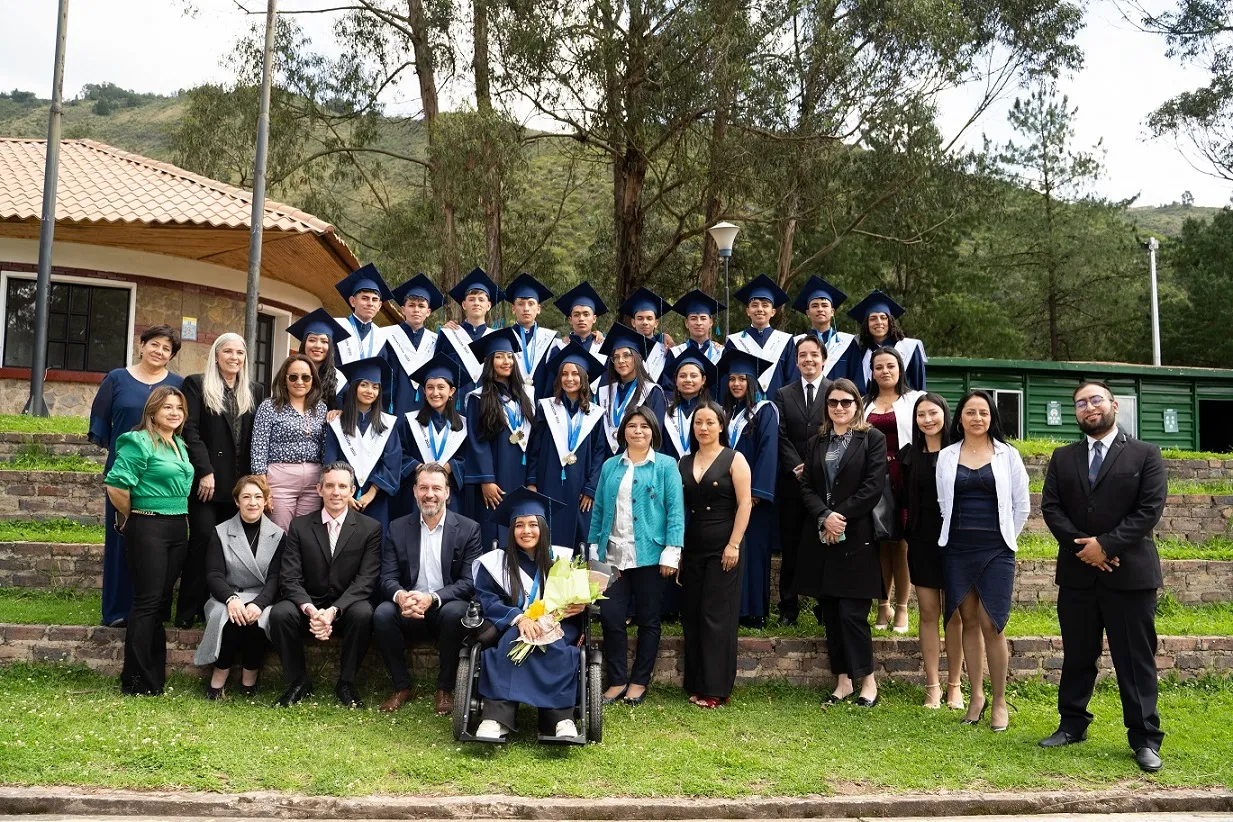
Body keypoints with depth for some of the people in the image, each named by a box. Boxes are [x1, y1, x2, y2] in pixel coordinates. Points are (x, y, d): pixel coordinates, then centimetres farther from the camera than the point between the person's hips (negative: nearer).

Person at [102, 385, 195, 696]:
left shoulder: (180, 445, 14)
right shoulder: (139, 442, -11)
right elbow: (115, 486, -19)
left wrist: (182, 520, 16)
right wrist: (131, 517, -5)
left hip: (178, 528, 8)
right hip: (148, 528, -7)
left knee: (162, 602, 11)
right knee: (147, 602, -6)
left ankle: (156, 676, 18)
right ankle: (137, 682, 1)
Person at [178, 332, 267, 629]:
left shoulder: (255, 391, 15)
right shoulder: (197, 384, 4)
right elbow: (190, 431, -4)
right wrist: (205, 471, -13)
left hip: (240, 482, 3)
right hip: (207, 479, -3)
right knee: (204, 538, -9)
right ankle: (188, 610, -2)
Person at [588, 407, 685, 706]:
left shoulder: (665, 465, 0)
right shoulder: (610, 467, 11)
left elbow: (675, 510, -5)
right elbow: (599, 510, 12)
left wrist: (671, 553, -12)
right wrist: (594, 550, 8)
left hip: (650, 555, -3)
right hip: (614, 555, 3)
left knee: (648, 620, 7)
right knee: (610, 618, -1)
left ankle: (640, 681, 18)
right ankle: (617, 680, 12)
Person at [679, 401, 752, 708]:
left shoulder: (734, 459, -2)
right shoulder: (684, 463, 11)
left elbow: (745, 504, -8)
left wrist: (734, 545, -15)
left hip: (723, 549, -5)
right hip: (692, 549, 5)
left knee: (717, 616, -3)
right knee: (691, 616, 6)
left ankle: (717, 688, 5)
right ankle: (696, 685, 15)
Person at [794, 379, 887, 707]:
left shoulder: (873, 439, 0)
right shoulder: (816, 443, 14)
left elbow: (873, 486, -9)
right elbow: (806, 487, 6)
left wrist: (841, 516, -13)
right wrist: (825, 516, -11)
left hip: (856, 537, -5)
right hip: (821, 538, 5)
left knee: (852, 613, -7)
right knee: (830, 614, 7)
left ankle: (867, 680, 8)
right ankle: (843, 680, 16)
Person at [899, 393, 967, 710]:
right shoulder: (908, 455, 5)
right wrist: (908, 525, -1)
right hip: (922, 541, 2)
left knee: (954, 615, 5)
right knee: (929, 613, 5)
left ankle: (954, 685, 15)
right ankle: (932, 686, 11)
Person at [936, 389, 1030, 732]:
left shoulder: (1008, 455, 3)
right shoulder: (947, 456, 6)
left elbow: (1021, 505, 6)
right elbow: (943, 503, 9)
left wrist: (1005, 539, 6)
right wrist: (953, 535, 6)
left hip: (996, 550, -2)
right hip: (957, 549, 2)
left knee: (991, 625, -5)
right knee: (969, 622, 7)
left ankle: (1000, 701, 7)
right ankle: (976, 696, 17)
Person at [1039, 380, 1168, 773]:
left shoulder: (1145, 454, 1)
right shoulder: (1062, 458, 10)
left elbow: (1150, 509, -8)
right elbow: (1051, 508, 3)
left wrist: (1105, 544, -15)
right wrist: (1083, 546, -12)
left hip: (1130, 573, -3)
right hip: (1077, 573, 3)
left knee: (1136, 660, 1)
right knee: (1077, 656, 12)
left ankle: (1145, 739, 9)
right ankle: (1072, 725, 23)